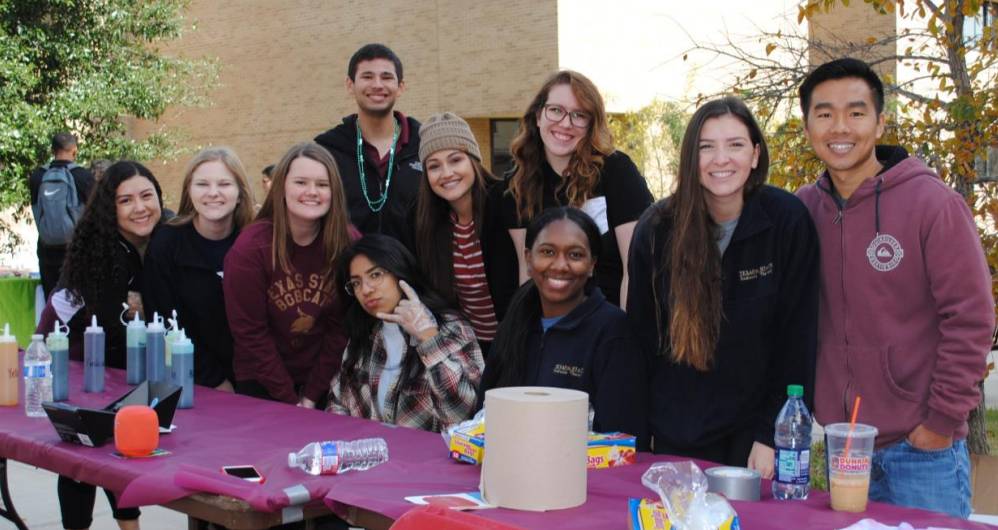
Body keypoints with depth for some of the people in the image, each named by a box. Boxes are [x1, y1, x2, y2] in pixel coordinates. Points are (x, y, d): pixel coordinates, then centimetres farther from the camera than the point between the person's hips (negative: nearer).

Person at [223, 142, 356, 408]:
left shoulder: (349, 244, -10)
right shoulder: (250, 247, -15)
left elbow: (341, 327, -7)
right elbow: (249, 332, -12)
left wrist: (311, 397, -10)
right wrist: (290, 400, -12)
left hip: (323, 379, 2)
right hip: (261, 383, -1)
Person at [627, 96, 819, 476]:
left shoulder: (787, 221, -11)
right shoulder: (657, 228, -7)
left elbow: (797, 336, -9)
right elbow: (641, 332, 1)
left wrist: (772, 435, -12)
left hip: (755, 428, -1)